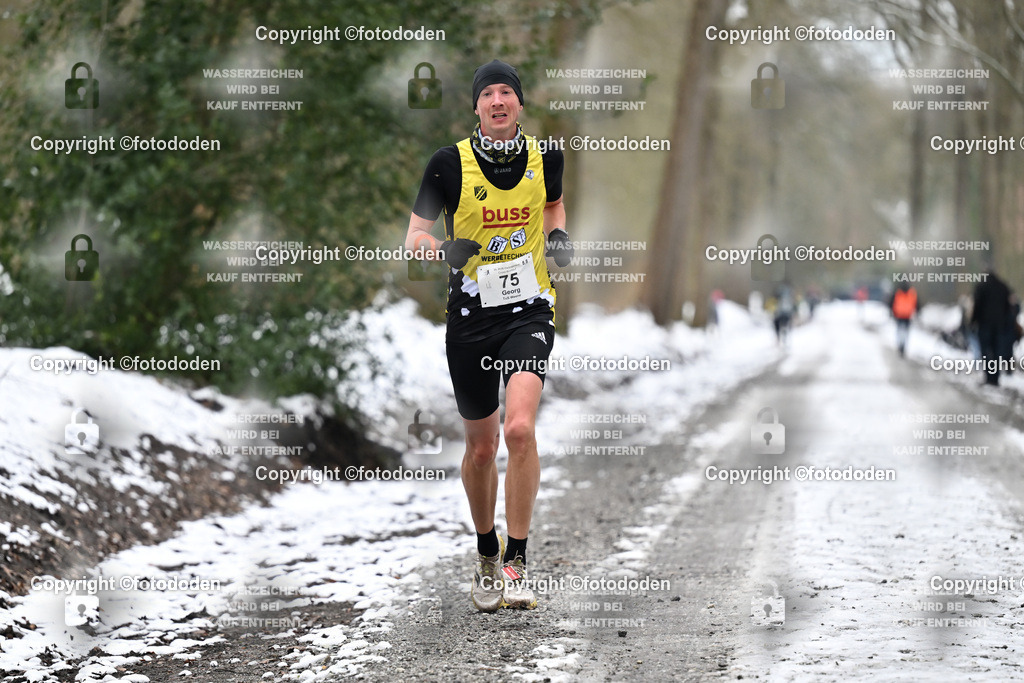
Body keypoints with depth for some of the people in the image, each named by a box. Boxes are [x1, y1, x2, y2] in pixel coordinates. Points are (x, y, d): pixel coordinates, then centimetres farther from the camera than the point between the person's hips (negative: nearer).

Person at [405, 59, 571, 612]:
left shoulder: (545, 157, 0)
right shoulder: (450, 164, -7)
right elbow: (415, 233, 0)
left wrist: (558, 236, 2)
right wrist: (443, 250, -21)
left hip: (529, 310, 0)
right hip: (470, 314, 0)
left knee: (519, 428, -22)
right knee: (481, 446, 10)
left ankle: (516, 563, -14)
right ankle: (486, 556, 33)